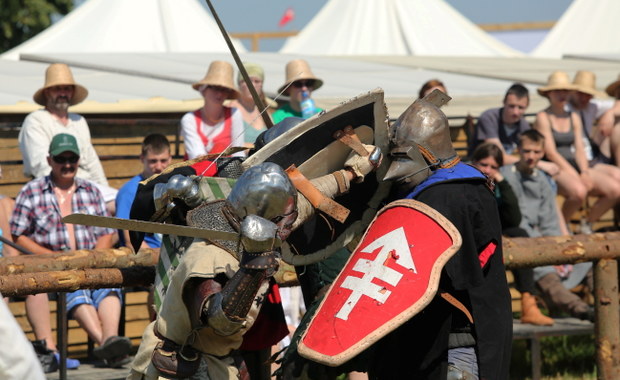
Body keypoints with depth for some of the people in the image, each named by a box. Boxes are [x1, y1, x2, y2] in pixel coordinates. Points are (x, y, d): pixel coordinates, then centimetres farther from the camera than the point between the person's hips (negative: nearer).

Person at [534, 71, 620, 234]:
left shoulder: (574, 118, 19)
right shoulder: (543, 117, -1)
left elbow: (579, 149, 11)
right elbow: (551, 153, -10)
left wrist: (585, 173, -9)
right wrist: (577, 177, -16)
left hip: (575, 167, 7)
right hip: (555, 170, -7)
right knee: (579, 191, -38)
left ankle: (587, 224, 4)